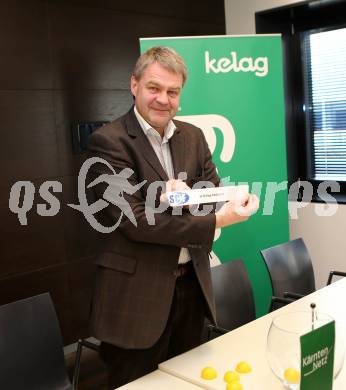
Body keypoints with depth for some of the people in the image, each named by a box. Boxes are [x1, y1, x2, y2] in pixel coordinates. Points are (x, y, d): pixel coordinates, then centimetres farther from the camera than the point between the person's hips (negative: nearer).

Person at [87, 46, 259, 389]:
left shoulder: (193, 136, 7)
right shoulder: (109, 141, -13)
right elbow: (132, 220, -20)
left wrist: (188, 195, -19)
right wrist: (216, 221, -25)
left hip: (192, 283, 6)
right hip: (137, 292, -5)